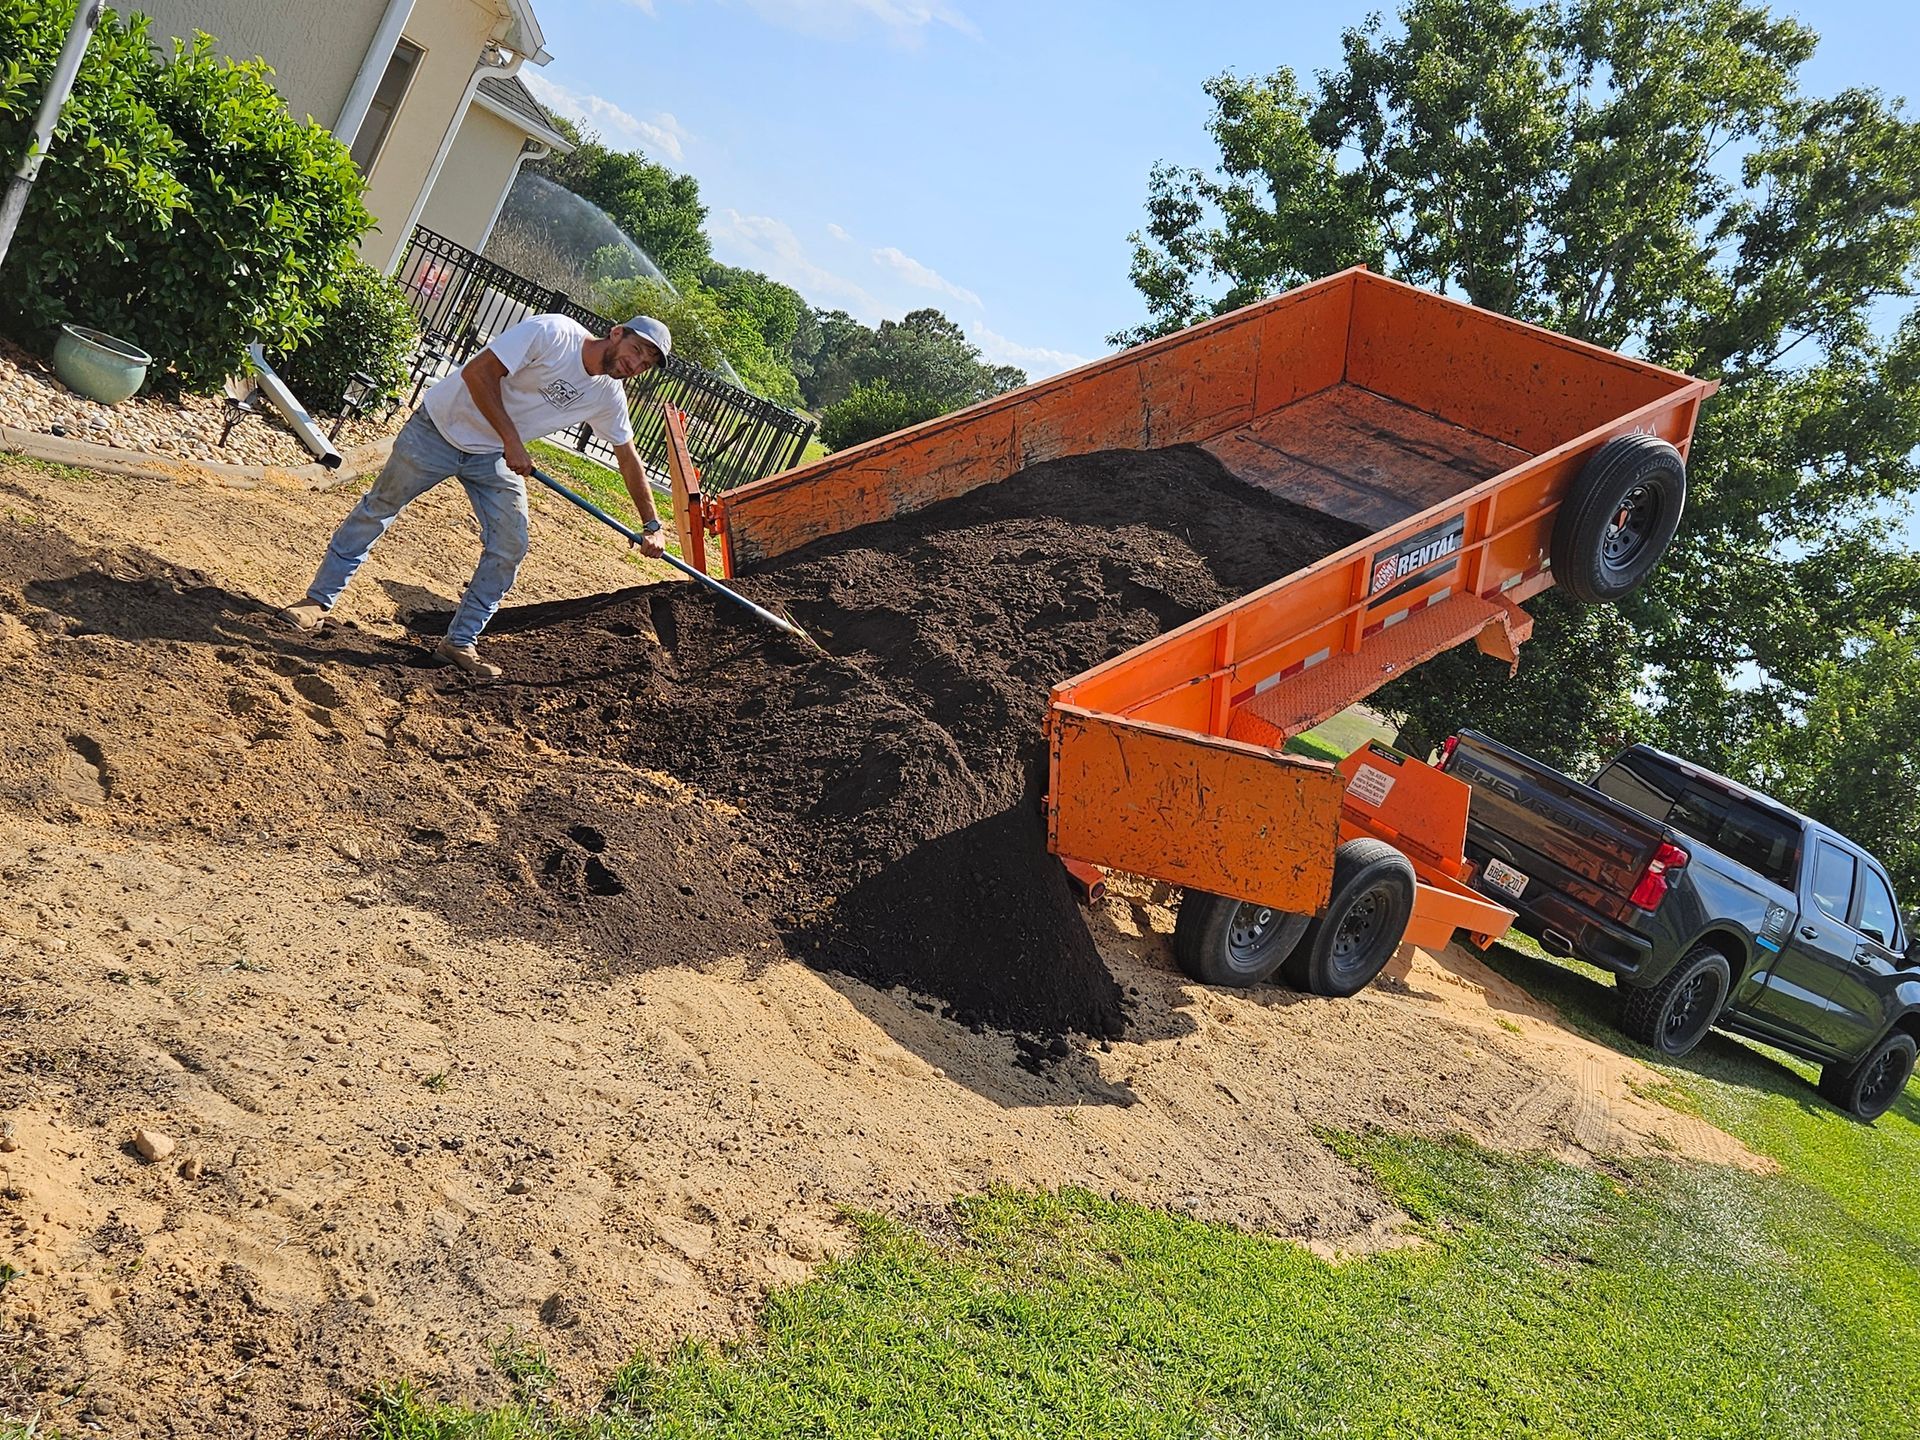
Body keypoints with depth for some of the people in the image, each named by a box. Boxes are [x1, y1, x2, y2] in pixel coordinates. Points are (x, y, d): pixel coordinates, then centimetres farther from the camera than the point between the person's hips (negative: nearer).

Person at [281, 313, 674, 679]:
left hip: (493, 456, 5)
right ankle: (318, 601, 19)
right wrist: (511, 439, -30)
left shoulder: (609, 395, -8)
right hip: (439, 428, -5)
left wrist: (652, 524, 3)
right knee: (378, 508, 5)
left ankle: (460, 643, 9)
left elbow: (628, 457, 4)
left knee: (510, 547, -4)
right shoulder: (552, 333, -26)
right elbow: (478, 371, -28)